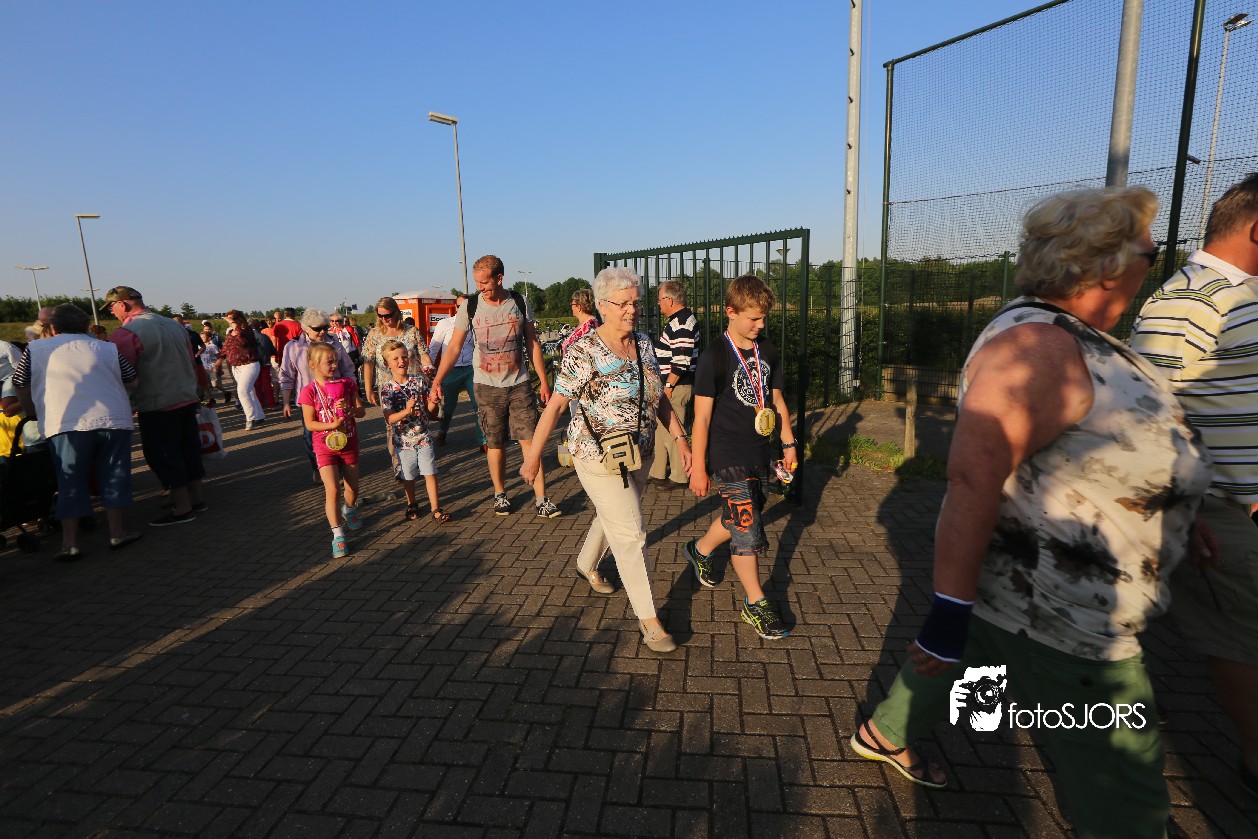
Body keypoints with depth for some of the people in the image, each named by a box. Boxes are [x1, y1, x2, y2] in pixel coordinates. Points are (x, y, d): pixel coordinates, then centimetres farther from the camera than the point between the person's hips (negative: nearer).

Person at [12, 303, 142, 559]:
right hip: (113, 421, 1)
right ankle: (117, 533, 15)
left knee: (70, 483, 7)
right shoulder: (108, 349, 10)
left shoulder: (34, 349, 8)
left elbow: (21, 388, 11)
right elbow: (132, 382, 10)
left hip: (65, 425, 0)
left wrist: (34, 413, 27)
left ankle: (70, 543, 7)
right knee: (113, 477, 10)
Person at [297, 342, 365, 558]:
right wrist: (332, 424, -25)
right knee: (332, 489, -12)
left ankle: (349, 510, 48)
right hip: (326, 446, -3)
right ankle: (338, 535, -5)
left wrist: (349, 409, -21)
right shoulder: (309, 391, -9)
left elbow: (362, 411, 0)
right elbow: (309, 424, -10)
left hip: (349, 443, 3)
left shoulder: (347, 384, -1)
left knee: (352, 487, 15)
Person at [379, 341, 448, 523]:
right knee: (408, 476, 14)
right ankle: (412, 505, 35)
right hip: (403, 439, -1)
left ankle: (435, 509, 7)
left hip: (423, 437, 1)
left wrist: (433, 403, -17)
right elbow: (390, 418, -16)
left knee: (430, 473, -1)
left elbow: (429, 411, 5)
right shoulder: (386, 389, -8)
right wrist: (407, 411, -32)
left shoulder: (420, 381, -2)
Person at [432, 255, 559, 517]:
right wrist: (437, 380, -13)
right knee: (495, 443, 7)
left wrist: (544, 381, 5)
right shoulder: (469, 307, -3)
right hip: (487, 386, 0)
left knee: (530, 440, -4)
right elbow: (453, 348, -2)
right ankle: (500, 494, 25)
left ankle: (540, 499, 1)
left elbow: (532, 343, 7)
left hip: (519, 384, 0)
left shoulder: (520, 303, 1)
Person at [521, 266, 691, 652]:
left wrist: (680, 437, 5)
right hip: (600, 458, -7)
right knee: (631, 533, -4)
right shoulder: (583, 352, -17)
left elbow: (659, 397, 11)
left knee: (612, 517, 25)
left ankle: (587, 565, 53)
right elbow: (555, 405, -14)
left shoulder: (643, 344, 3)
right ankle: (648, 619, 10)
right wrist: (533, 457, -11)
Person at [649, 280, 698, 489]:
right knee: (661, 428, 17)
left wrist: (669, 385, -21)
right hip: (670, 385, 11)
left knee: (671, 431, -1)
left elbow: (681, 360, -26)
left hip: (675, 386, -11)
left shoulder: (681, 323, -19)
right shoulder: (679, 319, 15)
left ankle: (679, 477, 12)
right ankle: (658, 473, 28)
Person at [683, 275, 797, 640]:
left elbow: (777, 400, 17)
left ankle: (699, 549, 46)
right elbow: (702, 417, -12)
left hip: (759, 454, 7)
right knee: (747, 530, -3)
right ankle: (755, 604, 13)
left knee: (737, 518, 19)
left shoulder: (768, 353, 6)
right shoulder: (714, 358, -13)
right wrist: (698, 468, -11)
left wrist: (788, 443, 15)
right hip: (728, 459, -7)